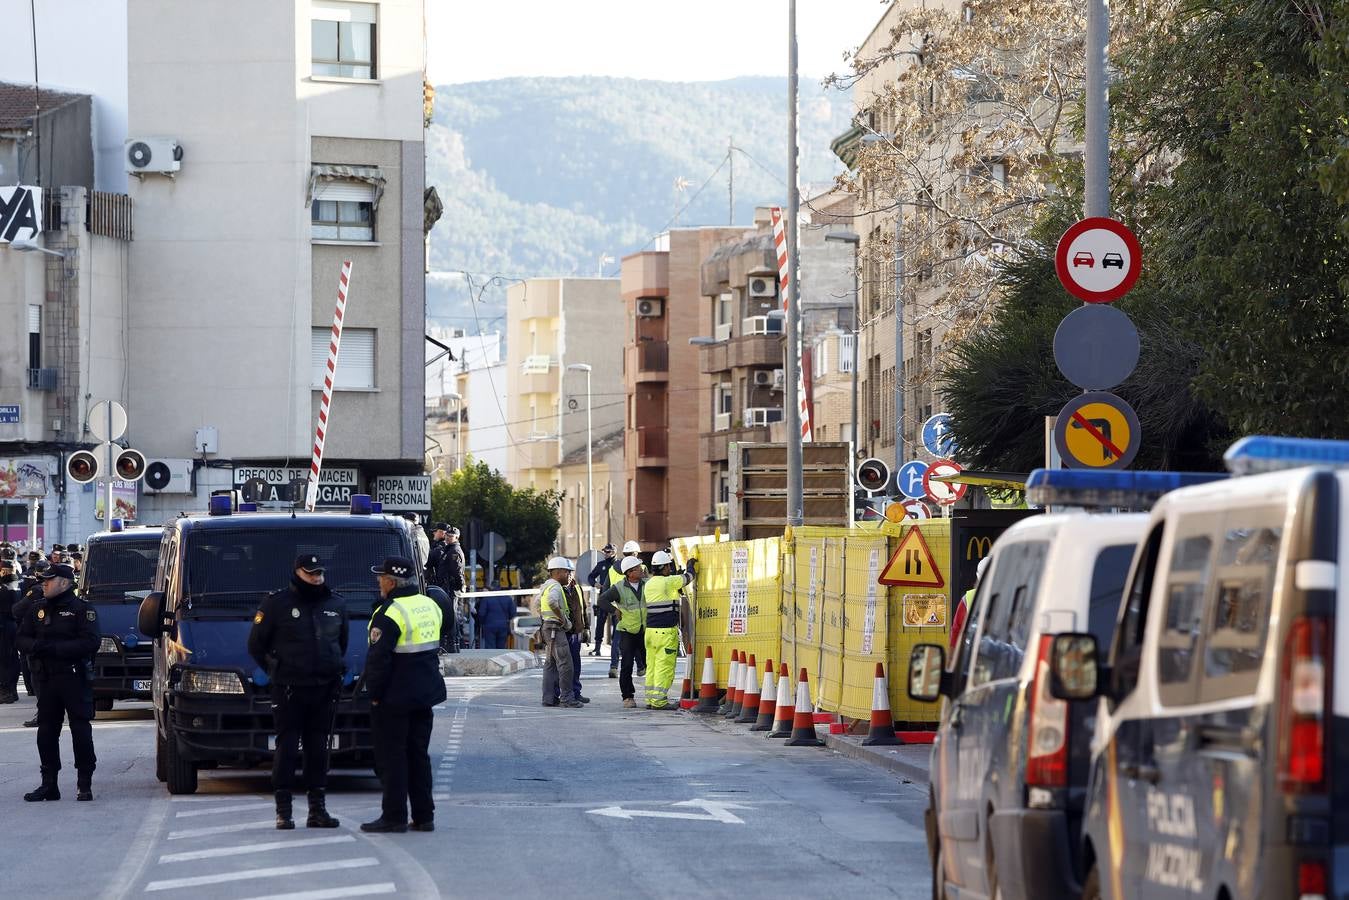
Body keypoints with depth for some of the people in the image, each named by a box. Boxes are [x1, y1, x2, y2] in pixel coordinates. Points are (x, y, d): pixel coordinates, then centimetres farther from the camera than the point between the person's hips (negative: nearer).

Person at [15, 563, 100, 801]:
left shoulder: (81, 609, -5)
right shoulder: (37, 610, 13)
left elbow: (90, 643, -16)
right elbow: (21, 638, 12)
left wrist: (54, 648, -19)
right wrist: (36, 646, -11)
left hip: (75, 679, -5)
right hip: (46, 680, 6)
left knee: (81, 731, -3)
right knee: (46, 732, 6)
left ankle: (84, 785, 3)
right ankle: (49, 784, 12)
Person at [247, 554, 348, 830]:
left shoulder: (336, 605, 12)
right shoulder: (276, 603, -2)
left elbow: (342, 641, 26)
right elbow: (256, 644, 3)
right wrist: (276, 671, 1)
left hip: (325, 690, 4)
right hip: (289, 691, -4)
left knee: (319, 750, 7)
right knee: (287, 749, -5)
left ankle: (317, 810, 11)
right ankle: (283, 812, -2)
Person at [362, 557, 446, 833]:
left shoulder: (389, 614, -17)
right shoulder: (430, 606, 9)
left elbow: (378, 658, -19)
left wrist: (374, 693, -10)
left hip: (394, 697, -8)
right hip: (426, 694, 8)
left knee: (391, 757, -1)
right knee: (419, 755, 13)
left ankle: (394, 817, 0)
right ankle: (424, 816, 14)